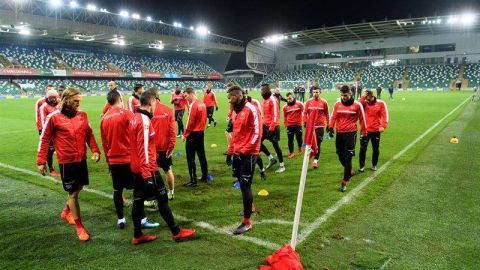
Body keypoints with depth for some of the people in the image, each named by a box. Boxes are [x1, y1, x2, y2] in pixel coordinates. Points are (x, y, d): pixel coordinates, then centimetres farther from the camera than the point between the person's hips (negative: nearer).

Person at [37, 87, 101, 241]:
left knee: (78, 188, 19)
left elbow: (89, 134, 10)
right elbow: (44, 139, -4)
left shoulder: (82, 115, 2)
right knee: (73, 193, 2)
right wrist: (41, 162, -3)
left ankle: (66, 212, 46)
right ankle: (79, 227, 16)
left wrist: (95, 150, -3)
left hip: (82, 159, 5)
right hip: (66, 162, -5)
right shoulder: (53, 117, -11)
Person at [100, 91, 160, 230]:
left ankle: (120, 220, 19)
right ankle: (142, 220, 6)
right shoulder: (126, 113, -9)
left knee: (117, 190, 12)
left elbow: (104, 143, 12)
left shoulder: (104, 119, 7)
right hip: (128, 158, -5)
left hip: (113, 160, 5)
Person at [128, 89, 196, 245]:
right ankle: (176, 232, 12)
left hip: (137, 168, 9)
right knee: (162, 199, 1)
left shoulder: (135, 119, 10)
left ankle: (137, 236, 21)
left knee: (138, 200, 12)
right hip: (147, 169, -9)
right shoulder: (144, 121, -19)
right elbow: (144, 149, -23)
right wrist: (148, 174, -22)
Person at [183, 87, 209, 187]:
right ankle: (205, 176, 24)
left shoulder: (194, 105, -17)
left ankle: (193, 181, 0)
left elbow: (190, 122, -17)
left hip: (193, 134, -9)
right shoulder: (202, 104, 8)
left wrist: (185, 134, -10)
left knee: (190, 157, -2)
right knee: (201, 155, 16)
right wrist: (201, 128, 17)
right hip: (201, 132, 9)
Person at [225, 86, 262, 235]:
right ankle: (249, 207, 41)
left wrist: (244, 151, -18)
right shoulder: (238, 111, 15)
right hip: (238, 153, 8)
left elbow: (257, 133, -17)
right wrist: (230, 152, 17)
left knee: (245, 185, -6)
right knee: (242, 183, 18)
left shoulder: (251, 109, -12)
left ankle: (247, 222, 3)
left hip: (248, 154, -8)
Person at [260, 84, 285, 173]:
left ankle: (282, 165, 15)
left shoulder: (272, 100, -15)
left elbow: (275, 115, -18)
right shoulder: (264, 100, 11)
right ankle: (271, 158, 19)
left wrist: (272, 127, -19)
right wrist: (263, 124, 15)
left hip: (273, 126, -8)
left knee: (275, 145, 0)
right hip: (265, 125, 8)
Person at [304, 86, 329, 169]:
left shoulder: (324, 102, -3)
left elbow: (327, 114, 5)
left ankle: (315, 160, 2)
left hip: (320, 126, -2)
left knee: (318, 144, -2)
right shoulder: (308, 102, 0)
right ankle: (315, 158, 33)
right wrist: (305, 122, -3)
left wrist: (328, 125, 7)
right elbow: (305, 113, 6)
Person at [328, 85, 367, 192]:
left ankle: (345, 182, -2)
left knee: (348, 158, -7)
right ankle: (349, 171, 40)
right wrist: (330, 128, -12)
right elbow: (333, 117, 4)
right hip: (339, 133, 4)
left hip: (351, 133, -4)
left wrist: (364, 134, 7)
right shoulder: (337, 104, 5)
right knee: (340, 156, 12)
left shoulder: (357, 105, -3)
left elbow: (362, 119, 4)